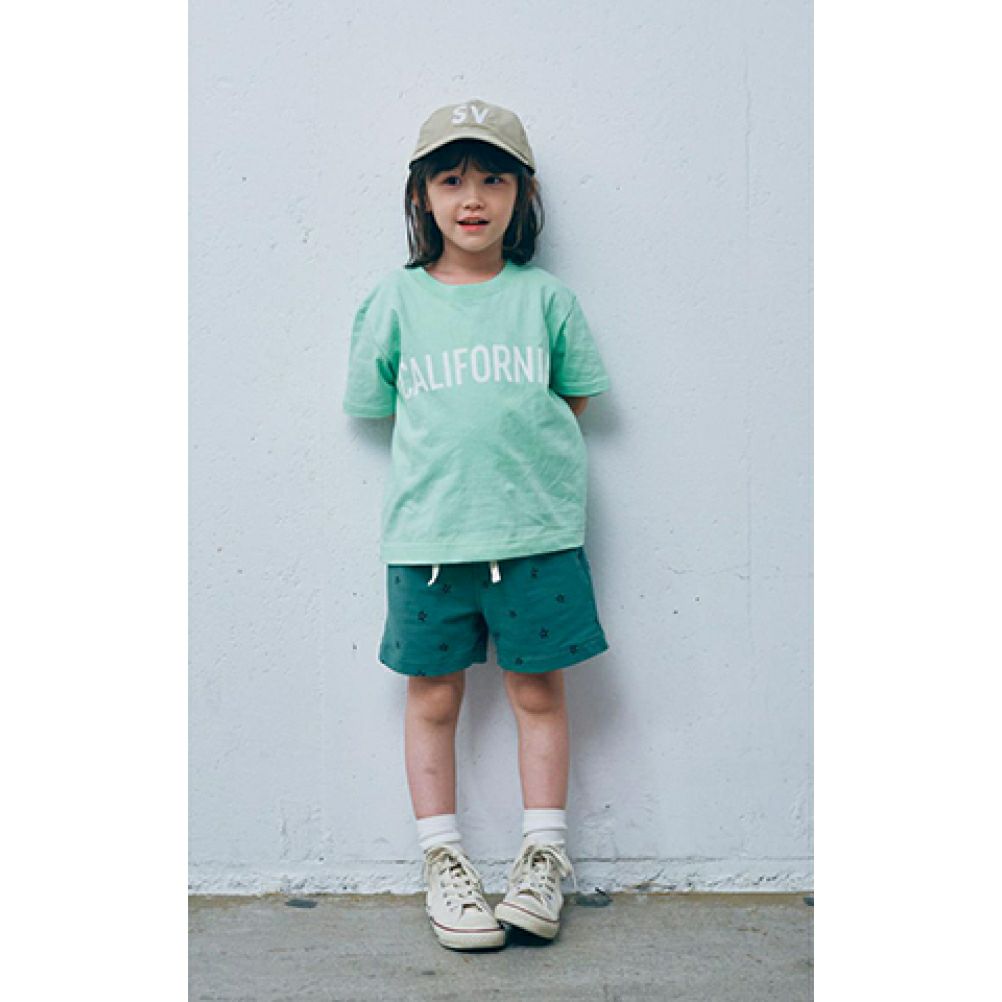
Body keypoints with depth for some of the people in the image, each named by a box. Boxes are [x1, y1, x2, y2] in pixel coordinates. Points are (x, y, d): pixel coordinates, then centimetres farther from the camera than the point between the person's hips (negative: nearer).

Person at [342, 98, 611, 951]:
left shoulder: (546, 297, 4)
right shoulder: (396, 299, 3)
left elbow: (576, 394, 13)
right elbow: (373, 401, 9)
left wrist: (519, 455, 4)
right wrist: (452, 452, 4)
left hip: (538, 528, 0)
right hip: (426, 530, 0)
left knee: (539, 690, 8)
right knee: (433, 696, 7)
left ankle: (544, 857, 23)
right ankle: (444, 863, 22)